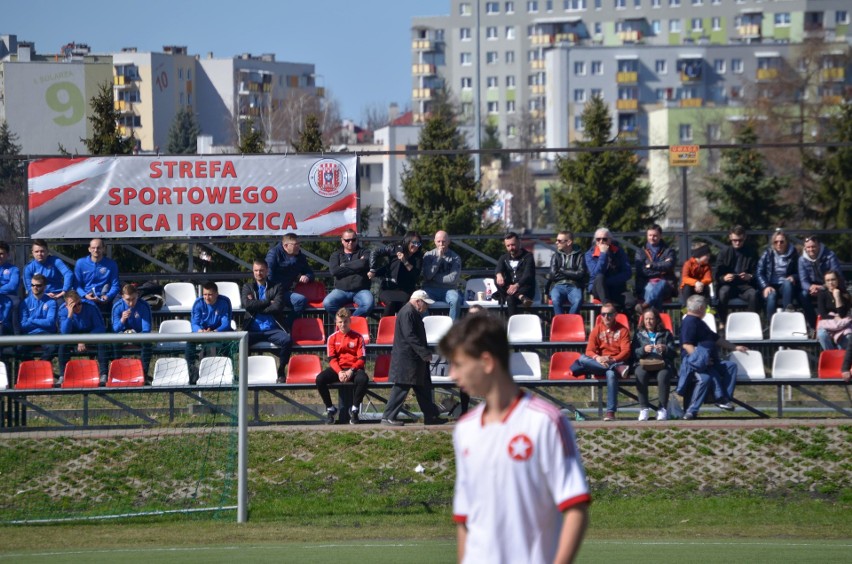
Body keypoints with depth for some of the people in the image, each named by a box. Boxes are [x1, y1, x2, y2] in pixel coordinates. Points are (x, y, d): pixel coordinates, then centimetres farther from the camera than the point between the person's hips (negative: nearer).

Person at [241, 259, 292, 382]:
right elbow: (247, 304, -1)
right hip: (253, 329, 1)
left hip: (273, 329, 0)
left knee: (287, 340, -32)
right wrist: (268, 302, -2)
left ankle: (281, 371, -12)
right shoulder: (247, 287, 19)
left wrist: (258, 308, -1)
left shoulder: (276, 287, 15)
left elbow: (278, 306, -3)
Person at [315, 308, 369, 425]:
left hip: (354, 368, -2)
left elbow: (362, 359, -3)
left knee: (363, 379, -37)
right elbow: (332, 359, 1)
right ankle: (330, 409, -10)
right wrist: (339, 372, -19)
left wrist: (351, 371, -20)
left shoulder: (357, 337, 4)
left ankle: (354, 409, -19)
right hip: (337, 368, 2)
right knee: (320, 379, -28)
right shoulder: (332, 338, 8)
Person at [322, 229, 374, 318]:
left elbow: (364, 264, -10)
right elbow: (334, 271, -4)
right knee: (327, 303, -29)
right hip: (341, 290, 1)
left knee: (369, 303, -33)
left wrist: (345, 265, 0)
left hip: (360, 290, -1)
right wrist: (356, 267, -4)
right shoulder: (336, 255, 15)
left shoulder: (364, 252, 13)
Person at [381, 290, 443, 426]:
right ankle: (388, 417, -3)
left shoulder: (413, 313, 18)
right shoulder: (407, 313, -16)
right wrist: (425, 353, -22)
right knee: (401, 389, -7)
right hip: (406, 359, -11)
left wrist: (425, 352, 17)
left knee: (423, 388, 12)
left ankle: (430, 416, 16)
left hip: (414, 358, 11)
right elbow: (410, 336, -23)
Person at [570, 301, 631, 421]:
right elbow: (589, 351, 1)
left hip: (617, 362, -3)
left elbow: (626, 351, -4)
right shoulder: (597, 330, 12)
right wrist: (597, 358, -23)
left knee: (611, 374, -40)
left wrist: (613, 360, -23)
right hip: (599, 364, 3)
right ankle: (619, 369, -39)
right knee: (582, 359, -28)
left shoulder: (622, 330, 7)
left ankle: (611, 412, -41)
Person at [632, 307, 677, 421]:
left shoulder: (666, 334, 21)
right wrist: (643, 350, -13)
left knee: (663, 375, -36)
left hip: (663, 364, 0)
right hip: (644, 364, 0)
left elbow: (673, 353, 11)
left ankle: (662, 409, -30)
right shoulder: (639, 334, 21)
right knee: (641, 374, -36)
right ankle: (644, 408, -30)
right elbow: (634, 353, 7)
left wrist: (665, 349, -11)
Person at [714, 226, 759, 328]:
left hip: (745, 285, 0)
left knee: (753, 293, -34)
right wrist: (724, 278, -20)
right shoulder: (725, 252, 8)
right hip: (728, 284, 0)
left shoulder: (751, 253, 8)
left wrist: (750, 277, -19)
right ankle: (722, 322, -23)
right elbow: (717, 274, 5)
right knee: (723, 292, -35)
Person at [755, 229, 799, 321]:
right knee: (771, 295, -35)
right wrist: (766, 287, -14)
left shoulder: (793, 254, 9)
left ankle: (788, 311, -44)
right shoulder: (767, 254, 7)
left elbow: (798, 273, 13)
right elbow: (759, 273, 1)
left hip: (786, 287, 1)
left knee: (787, 283, -35)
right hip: (771, 286, -1)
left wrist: (793, 277, -11)